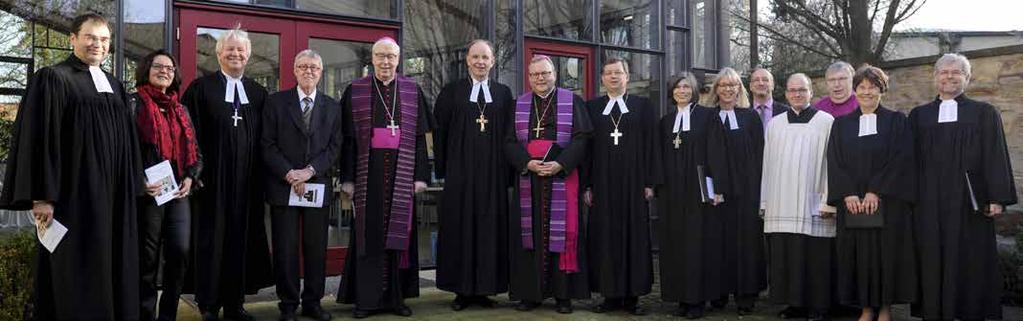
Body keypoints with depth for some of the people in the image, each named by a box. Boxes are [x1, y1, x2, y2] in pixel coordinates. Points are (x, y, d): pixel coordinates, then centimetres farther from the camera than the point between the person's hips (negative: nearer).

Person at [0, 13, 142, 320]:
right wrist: (42, 195, -17)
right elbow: (38, 138, -10)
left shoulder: (114, 85, 15)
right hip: (75, 192, -6)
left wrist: (130, 188, 13)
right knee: (76, 270, -1)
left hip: (114, 194, 6)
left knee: (112, 264, 9)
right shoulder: (53, 78, -4)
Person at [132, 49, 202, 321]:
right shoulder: (134, 104, 1)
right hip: (148, 191, -4)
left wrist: (190, 178, 1)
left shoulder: (180, 110, 17)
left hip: (178, 191, 4)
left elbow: (194, 151, 18)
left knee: (180, 252, -2)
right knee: (147, 258, 2)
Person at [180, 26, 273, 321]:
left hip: (247, 181, 3)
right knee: (212, 239, 2)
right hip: (212, 178, -3)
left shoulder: (258, 93, 12)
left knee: (242, 238, 7)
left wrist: (261, 175, 4)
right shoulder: (201, 88, 1)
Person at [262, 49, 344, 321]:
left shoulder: (332, 107, 11)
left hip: (318, 186, 2)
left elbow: (335, 147, 4)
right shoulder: (276, 102, 5)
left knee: (317, 248, 5)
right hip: (283, 186, -2)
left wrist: (310, 171, -10)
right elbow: (268, 145, 0)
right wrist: (289, 174, -12)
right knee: (286, 249, 2)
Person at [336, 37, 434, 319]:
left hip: (401, 173, 1)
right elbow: (347, 138, 2)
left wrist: (421, 175, -1)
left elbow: (419, 136, 5)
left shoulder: (412, 91, 7)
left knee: (399, 232, 4)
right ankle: (366, 297, 10)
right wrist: (347, 178, -4)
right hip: (368, 173, -1)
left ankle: (396, 296, 13)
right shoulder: (355, 91, 4)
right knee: (368, 234, 2)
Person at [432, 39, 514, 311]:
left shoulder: (504, 93, 10)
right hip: (460, 171, -1)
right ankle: (462, 289, 9)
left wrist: (509, 170, 1)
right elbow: (440, 132, 4)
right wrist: (442, 168, -2)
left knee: (490, 227, 3)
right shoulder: (452, 92, 6)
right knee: (460, 225, 1)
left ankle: (485, 288, 12)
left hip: (494, 172, 1)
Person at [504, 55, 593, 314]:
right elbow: (509, 142, 5)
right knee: (529, 234, 2)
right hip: (528, 178, 2)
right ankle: (530, 293, 10)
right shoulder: (519, 105, 11)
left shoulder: (572, 101, 5)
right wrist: (528, 163, -13)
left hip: (562, 178, -2)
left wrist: (560, 164, -15)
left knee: (562, 233, -1)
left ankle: (563, 294, 7)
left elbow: (581, 138, -3)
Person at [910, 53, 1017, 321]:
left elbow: (996, 157, 1)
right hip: (929, 204, 1)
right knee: (933, 264, 2)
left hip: (969, 203, -1)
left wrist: (997, 198, -7)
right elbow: (912, 159, 9)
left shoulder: (984, 113, 6)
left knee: (970, 262, 2)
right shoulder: (919, 115, 10)